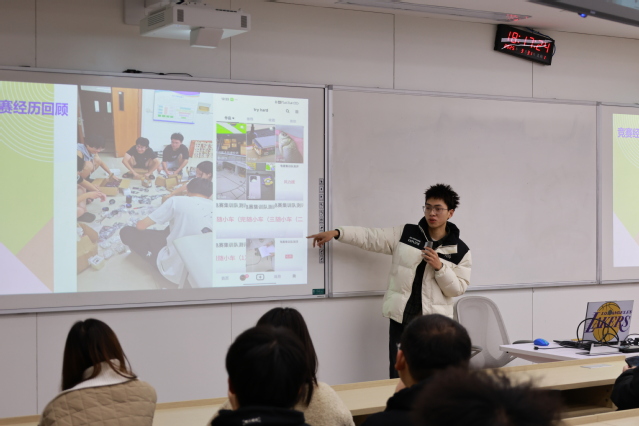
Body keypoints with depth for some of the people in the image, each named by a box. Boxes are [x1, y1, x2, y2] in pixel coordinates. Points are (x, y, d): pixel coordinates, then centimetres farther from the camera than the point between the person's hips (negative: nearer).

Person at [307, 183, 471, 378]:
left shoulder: (460, 251, 0)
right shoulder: (405, 234, 4)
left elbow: (458, 289, -1)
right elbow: (370, 237, 2)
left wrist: (439, 267, -16)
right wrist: (336, 233, -8)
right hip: (401, 318, 1)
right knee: (398, 377, 3)